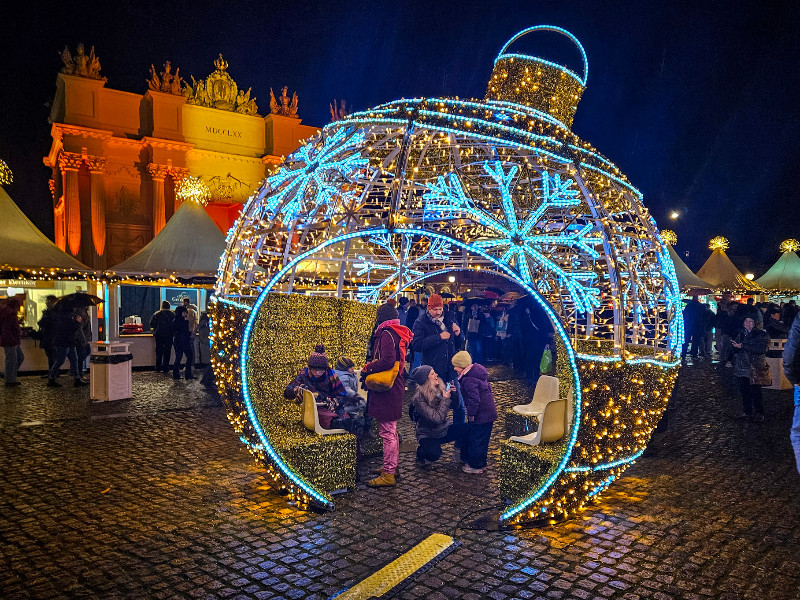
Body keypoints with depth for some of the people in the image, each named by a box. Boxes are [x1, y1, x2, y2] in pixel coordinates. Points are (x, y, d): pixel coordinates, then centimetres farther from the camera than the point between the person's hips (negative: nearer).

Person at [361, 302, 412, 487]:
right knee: (391, 431, 20)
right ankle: (392, 466, 31)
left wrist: (367, 369, -13)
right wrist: (371, 367, 12)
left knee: (387, 432, -5)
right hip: (395, 387, 11)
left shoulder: (387, 334, -16)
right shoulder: (398, 333, 15)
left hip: (386, 390, -11)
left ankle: (388, 475, 0)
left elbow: (387, 361, -27)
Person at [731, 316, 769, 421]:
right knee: (744, 390, 6)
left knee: (755, 391, -6)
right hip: (741, 367, 5)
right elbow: (736, 350, 19)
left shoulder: (761, 334, -2)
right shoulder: (741, 334, 15)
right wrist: (734, 345, -4)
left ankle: (759, 413, 6)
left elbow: (761, 349, -17)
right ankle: (748, 411, 16)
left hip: (754, 367, -5)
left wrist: (743, 346, -18)